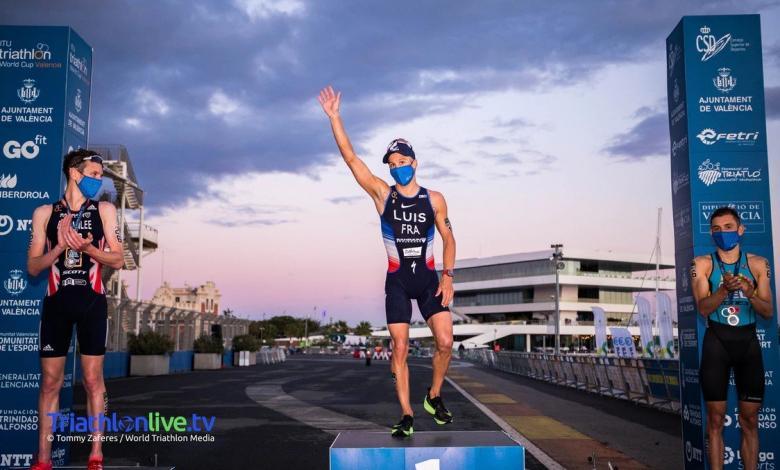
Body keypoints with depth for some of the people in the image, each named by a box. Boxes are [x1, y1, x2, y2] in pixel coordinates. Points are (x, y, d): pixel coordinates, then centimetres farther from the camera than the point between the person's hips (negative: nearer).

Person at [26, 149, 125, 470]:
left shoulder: (104, 210, 7)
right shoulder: (45, 213, 7)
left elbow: (118, 260, 2)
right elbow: (33, 267, 4)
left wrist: (88, 248, -15)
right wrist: (60, 247, -12)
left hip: (92, 302, -1)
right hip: (56, 302, 1)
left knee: (93, 379, 1)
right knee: (50, 381, 3)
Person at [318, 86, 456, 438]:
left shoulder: (434, 198, 4)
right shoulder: (382, 194, 1)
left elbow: (448, 238, 7)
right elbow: (350, 158, -4)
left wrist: (448, 275, -6)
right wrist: (333, 117, -9)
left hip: (429, 278, 1)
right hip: (397, 280, 0)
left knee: (445, 342, -11)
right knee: (400, 349, -4)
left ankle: (434, 397, 13)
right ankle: (406, 416, 4)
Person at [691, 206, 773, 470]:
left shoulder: (758, 264, 6)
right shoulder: (702, 264, 2)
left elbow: (768, 311, 3)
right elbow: (703, 308, -8)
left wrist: (749, 293, -16)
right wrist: (725, 289, -25)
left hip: (748, 341, 2)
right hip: (717, 341, -2)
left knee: (750, 420, 5)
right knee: (716, 419, 0)